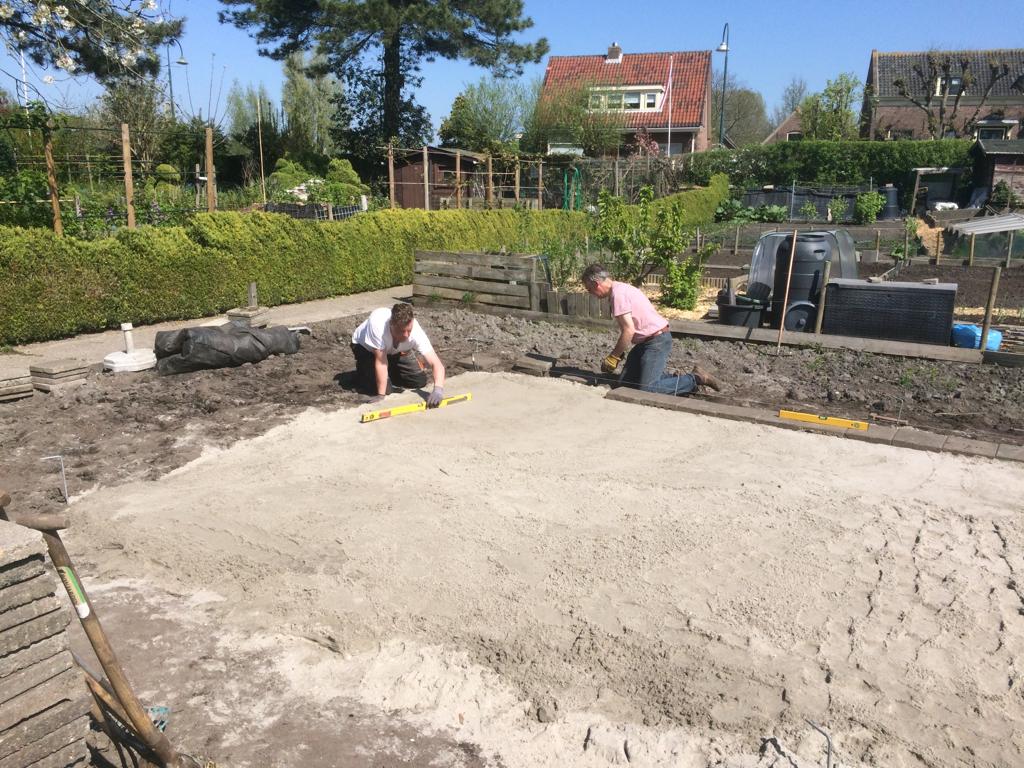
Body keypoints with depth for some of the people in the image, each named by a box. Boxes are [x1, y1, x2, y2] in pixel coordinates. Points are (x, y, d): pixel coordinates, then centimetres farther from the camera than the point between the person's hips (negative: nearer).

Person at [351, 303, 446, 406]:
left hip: (394, 351, 3)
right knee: (385, 388, -20)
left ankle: (390, 375, 19)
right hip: (365, 347, -3)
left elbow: (436, 363, -39)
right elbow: (381, 361, -36)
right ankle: (362, 373, 11)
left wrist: (438, 389, -57)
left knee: (420, 380, -8)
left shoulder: (415, 331, -35)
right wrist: (381, 395, -34)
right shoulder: (377, 323, -43)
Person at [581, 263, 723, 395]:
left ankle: (694, 379, -5)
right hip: (646, 340, 10)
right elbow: (627, 328, 16)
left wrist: (613, 357, -14)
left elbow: (628, 331, -23)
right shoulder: (620, 288, 13)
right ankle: (672, 378, 13)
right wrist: (617, 354, 12)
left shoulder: (617, 293, -18)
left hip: (657, 340, -10)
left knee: (646, 389, -18)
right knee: (626, 381, 8)